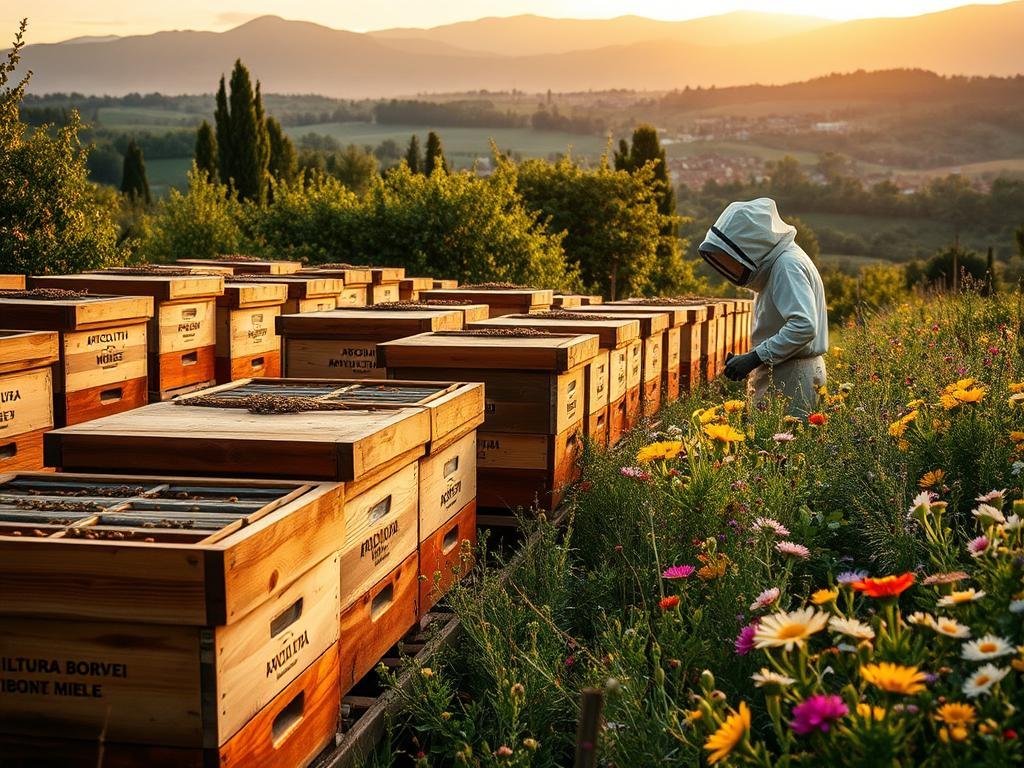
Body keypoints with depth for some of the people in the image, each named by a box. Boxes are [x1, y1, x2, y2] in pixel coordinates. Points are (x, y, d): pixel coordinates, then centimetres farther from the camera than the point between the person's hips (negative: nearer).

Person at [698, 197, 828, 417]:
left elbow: (804, 326, -26)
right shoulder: (772, 262, 14)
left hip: (792, 377, -9)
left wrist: (754, 358, -23)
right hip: (776, 372, 9)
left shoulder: (787, 265, -16)